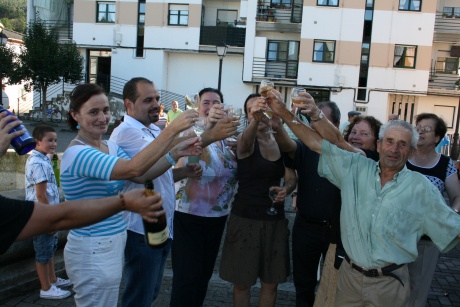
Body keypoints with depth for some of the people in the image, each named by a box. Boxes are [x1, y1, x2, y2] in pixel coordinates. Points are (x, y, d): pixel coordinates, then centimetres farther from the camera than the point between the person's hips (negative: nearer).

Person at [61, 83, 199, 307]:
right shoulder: (77, 153, -22)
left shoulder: (111, 147, 6)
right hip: (93, 251, -9)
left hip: (113, 244, 9)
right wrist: (172, 129, -33)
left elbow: (142, 176, -3)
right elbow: (133, 169, -34)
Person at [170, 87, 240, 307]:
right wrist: (209, 127, -58)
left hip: (217, 217, 7)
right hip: (189, 216, -6)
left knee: (204, 275, 20)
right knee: (186, 278, 1)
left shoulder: (226, 137, 8)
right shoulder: (192, 132, -14)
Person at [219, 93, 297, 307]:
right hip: (245, 217, -4)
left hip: (275, 219, 4)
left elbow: (292, 178, 7)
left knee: (270, 282, 15)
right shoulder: (246, 140, -9)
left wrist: (286, 189, -16)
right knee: (242, 282, 8)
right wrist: (255, 120, -55)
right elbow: (246, 141, -34)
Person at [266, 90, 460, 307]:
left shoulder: (420, 187, -5)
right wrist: (283, 112, -5)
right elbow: (316, 143, -1)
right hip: (350, 274, 2)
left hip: (388, 282, -2)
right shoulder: (356, 168, 0)